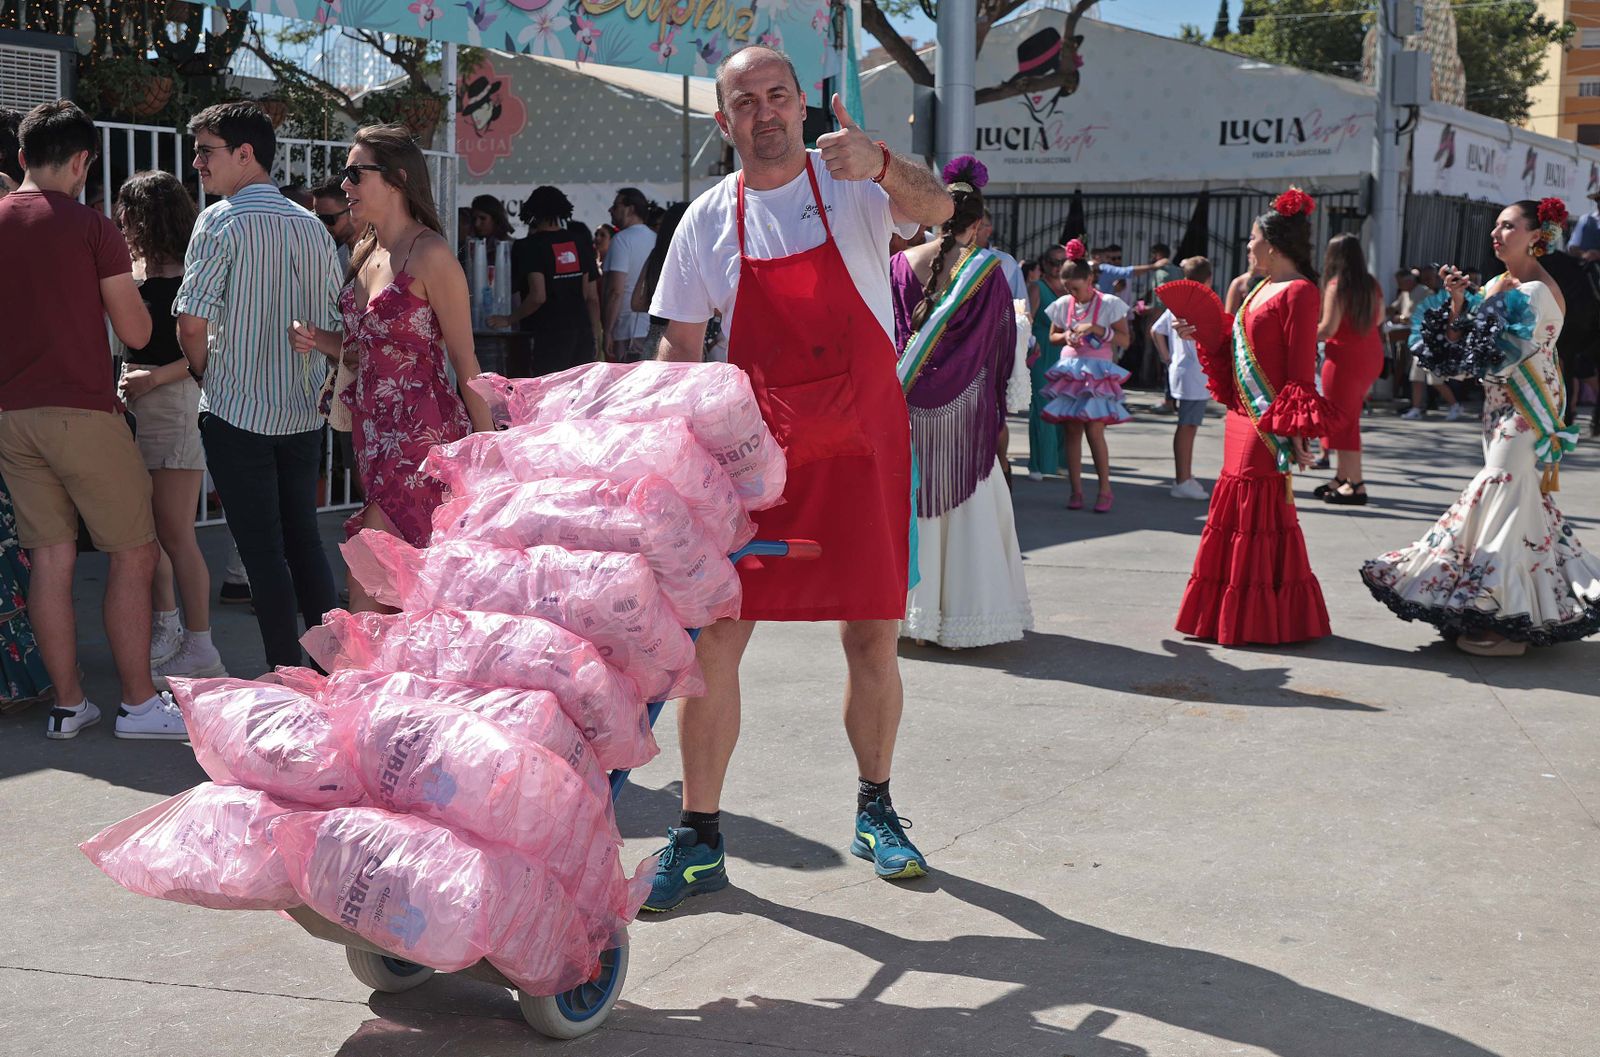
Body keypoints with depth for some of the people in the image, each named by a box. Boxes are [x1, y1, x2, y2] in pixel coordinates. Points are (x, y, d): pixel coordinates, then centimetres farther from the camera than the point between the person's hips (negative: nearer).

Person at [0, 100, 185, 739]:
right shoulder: (92, 228, -8)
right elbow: (136, 332, -6)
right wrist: (122, 281, 11)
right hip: (82, 411, -6)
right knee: (133, 554, 3)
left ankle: (68, 704, 13)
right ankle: (138, 704, 4)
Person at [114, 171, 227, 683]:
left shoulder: (188, 278, -9)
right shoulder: (136, 271, 11)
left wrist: (154, 377, -20)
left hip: (175, 399, -8)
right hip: (134, 404, 8)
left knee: (175, 534, -6)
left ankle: (200, 651, 1)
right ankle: (166, 628, 26)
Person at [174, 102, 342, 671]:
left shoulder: (221, 222, -10)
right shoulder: (314, 226, 9)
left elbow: (192, 325, -14)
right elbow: (335, 321, 12)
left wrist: (205, 376, 3)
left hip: (238, 412, -6)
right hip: (304, 414, 6)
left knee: (263, 551, 0)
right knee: (305, 543, 13)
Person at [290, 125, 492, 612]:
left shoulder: (429, 256, -12)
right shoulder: (365, 253, 14)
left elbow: (465, 362, -10)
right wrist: (319, 340, 2)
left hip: (420, 435, -8)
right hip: (376, 434, 8)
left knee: (366, 588, -10)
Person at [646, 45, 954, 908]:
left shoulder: (850, 182, -3)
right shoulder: (709, 220, 3)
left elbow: (934, 208, -25)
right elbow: (682, 348, 8)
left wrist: (880, 165, -46)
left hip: (863, 446, -1)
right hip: (756, 449, 1)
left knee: (873, 638, 7)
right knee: (713, 636, -4)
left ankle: (874, 811, 27)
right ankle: (698, 839, 5)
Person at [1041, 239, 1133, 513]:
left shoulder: (1109, 304, -4)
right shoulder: (1063, 305, 7)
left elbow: (1124, 339, -5)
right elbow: (1052, 336, 19)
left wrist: (1096, 329, -17)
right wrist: (1066, 336, -4)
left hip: (1098, 372, -4)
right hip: (1070, 370, 4)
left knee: (1094, 430, -12)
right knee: (1072, 429, 2)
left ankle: (1105, 489, -2)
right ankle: (1075, 490, 7)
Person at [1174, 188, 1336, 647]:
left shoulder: (1299, 293, -12)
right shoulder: (1261, 290, 17)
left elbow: (1302, 368, -16)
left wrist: (1296, 431, -20)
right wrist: (1202, 335, 11)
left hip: (1270, 425, -9)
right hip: (1243, 419, 9)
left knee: (1260, 513, -5)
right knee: (1235, 504, 11)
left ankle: (1260, 620, 3)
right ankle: (1232, 615, 19)